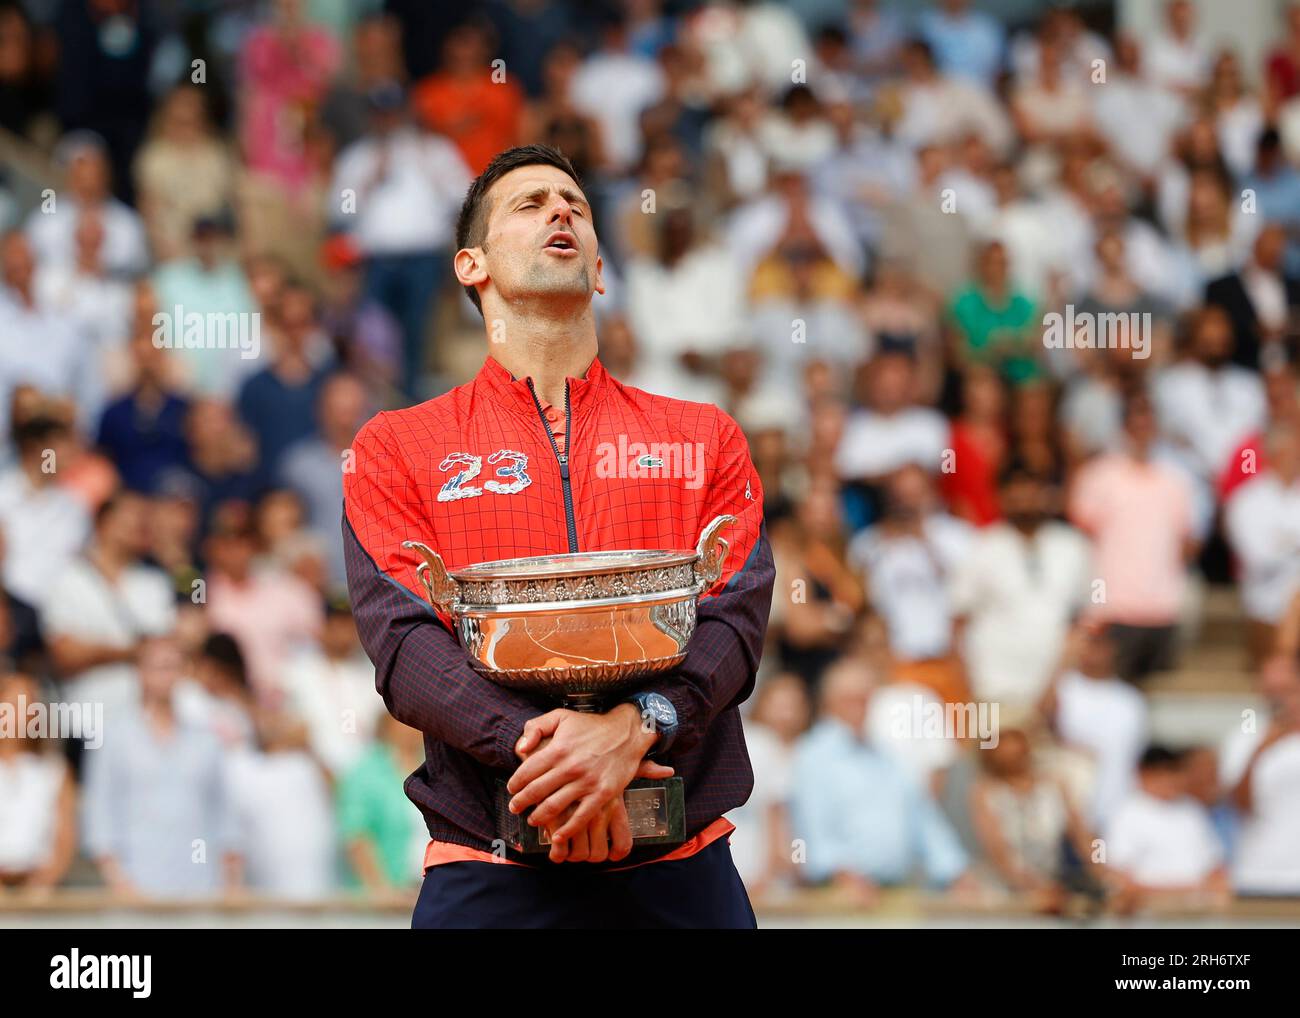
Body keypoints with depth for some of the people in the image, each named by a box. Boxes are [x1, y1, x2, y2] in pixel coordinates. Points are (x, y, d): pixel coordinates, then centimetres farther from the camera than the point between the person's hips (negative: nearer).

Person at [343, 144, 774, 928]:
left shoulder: (705, 438, 13)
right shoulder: (397, 448, 9)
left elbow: (736, 617, -1)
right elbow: (404, 639, -5)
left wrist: (635, 726, -22)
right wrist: (537, 744, -23)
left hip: (680, 866, 1)